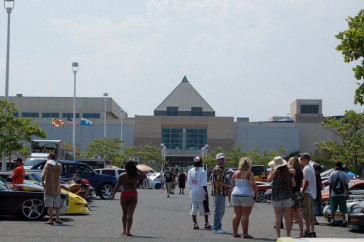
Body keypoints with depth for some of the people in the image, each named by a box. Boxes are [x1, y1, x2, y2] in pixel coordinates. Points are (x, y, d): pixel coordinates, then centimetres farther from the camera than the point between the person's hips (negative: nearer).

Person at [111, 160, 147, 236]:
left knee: (124, 214, 16)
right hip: (133, 195, 0)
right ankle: (128, 231, -3)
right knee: (130, 214, 1)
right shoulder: (137, 176, -2)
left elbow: (117, 186, -6)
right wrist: (138, 170, 13)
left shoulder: (122, 176, -4)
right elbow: (144, 176, 17)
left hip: (124, 194, 1)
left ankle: (124, 230, 18)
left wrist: (113, 195, 2)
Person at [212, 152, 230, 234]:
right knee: (218, 210, -7)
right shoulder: (217, 169, -14)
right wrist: (227, 186, -13)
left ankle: (218, 227, 21)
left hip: (222, 193, 10)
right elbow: (217, 182, -20)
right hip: (218, 193, -10)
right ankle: (216, 228, -3)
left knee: (221, 211, 14)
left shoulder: (222, 169, 18)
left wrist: (227, 187, 13)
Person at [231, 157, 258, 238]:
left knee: (237, 214, 9)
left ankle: (235, 232, 10)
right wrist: (256, 193, -7)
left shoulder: (236, 173, 7)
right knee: (245, 215, -3)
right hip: (247, 195, -5)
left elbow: (232, 185, 13)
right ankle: (245, 234, -2)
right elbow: (253, 185, -17)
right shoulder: (249, 173, -9)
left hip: (235, 195, 5)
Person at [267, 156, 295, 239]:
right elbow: (293, 184, 3)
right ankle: (288, 235, 9)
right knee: (287, 217, 7)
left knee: (278, 217, 2)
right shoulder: (289, 172, -1)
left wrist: (274, 171, -12)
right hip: (287, 196, 2)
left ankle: (278, 236, 0)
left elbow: (268, 180, -17)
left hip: (276, 196, -2)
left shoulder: (275, 171, -10)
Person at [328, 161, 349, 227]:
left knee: (333, 209, 8)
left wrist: (330, 194, 6)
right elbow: (346, 185, -2)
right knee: (343, 209, 4)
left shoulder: (332, 174, -1)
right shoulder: (344, 174, -3)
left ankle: (332, 221, 8)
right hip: (342, 194, -1)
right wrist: (347, 193, 8)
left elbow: (330, 185, 0)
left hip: (334, 194, 1)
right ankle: (344, 221, 1)